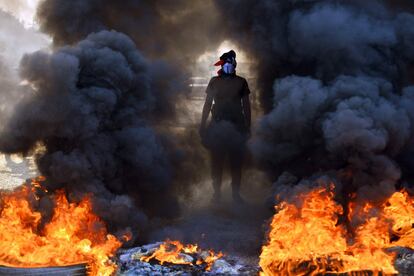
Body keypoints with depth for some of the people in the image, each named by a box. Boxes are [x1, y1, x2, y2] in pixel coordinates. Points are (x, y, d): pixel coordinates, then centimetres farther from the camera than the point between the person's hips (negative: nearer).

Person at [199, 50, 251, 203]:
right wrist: (203, 125, 4)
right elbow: (208, 104, 9)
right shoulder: (214, 82, 8)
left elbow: (246, 105, 11)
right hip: (217, 126, 0)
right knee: (216, 162, 1)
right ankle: (217, 192, 9)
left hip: (236, 126, 0)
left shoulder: (241, 82, 8)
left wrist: (247, 126, 7)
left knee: (236, 162, 2)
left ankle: (236, 193, 9)